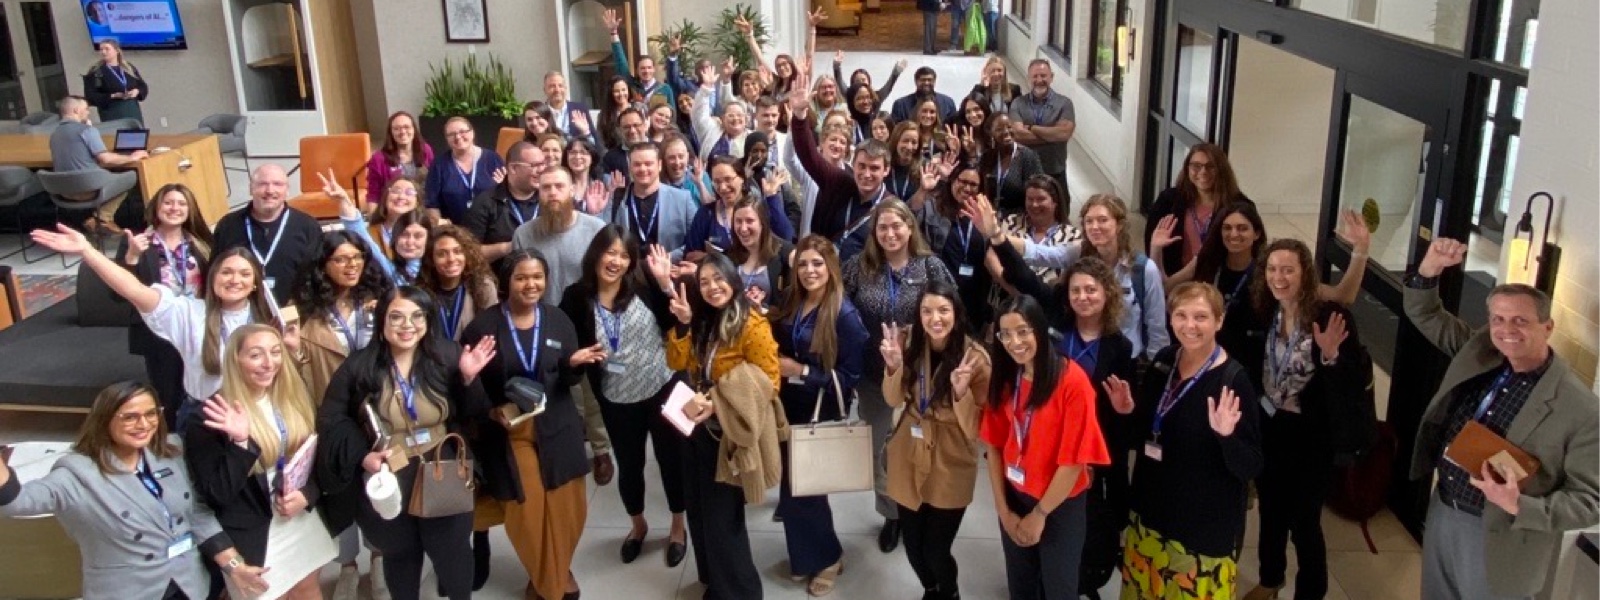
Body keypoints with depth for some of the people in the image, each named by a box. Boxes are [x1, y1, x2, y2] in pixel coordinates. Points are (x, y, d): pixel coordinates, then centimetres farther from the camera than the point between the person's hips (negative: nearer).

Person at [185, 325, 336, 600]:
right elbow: (216, 495, -19)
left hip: (303, 523, 5)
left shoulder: (294, 399, 1)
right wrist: (240, 443, -32)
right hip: (254, 537, -5)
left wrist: (307, 496, -12)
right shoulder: (212, 417, -16)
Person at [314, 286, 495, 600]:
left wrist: (468, 379, -20)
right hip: (387, 481, 0)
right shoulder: (358, 366, -8)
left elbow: (469, 416, -1)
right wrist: (361, 455, -17)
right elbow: (333, 420, -2)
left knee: (452, 551, 13)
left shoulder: (447, 357, -7)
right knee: (399, 554, 20)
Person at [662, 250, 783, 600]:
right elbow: (677, 364, 2)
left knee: (723, 519, 1)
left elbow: (767, 383, -20)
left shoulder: (753, 325, -17)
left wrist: (717, 404, -27)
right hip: (698, 429, 8)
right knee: (699, 512, 18)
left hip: (729, 434, -7)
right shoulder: (703, 322, 7)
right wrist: (682, 323, -13)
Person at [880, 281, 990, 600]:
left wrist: (961, 391, -32)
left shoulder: (975, 357, -16)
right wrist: (894, 366, -19)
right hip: (909, 455, 3)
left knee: (936, 550, 0)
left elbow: (978, 421, -14)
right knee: (913, 546, 13)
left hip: (950, 462, -3)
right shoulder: (910, 343, -6)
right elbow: (894, 400, 0)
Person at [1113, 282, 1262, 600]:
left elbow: (1251, 467, -19)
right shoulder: (1163, 361, -1)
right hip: (1151, 508, 6)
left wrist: (1227, 435, -37)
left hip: (1206, 523, -6)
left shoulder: (1233, 380, -20)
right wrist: (1128, 411, -6)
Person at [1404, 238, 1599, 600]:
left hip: (1498, 540, -6)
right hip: (1441, 513, 6)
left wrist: (1519, 507, -32)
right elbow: (1424, 313, 6)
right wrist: (1431, 267, -13)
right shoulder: (1479, 350, -3)